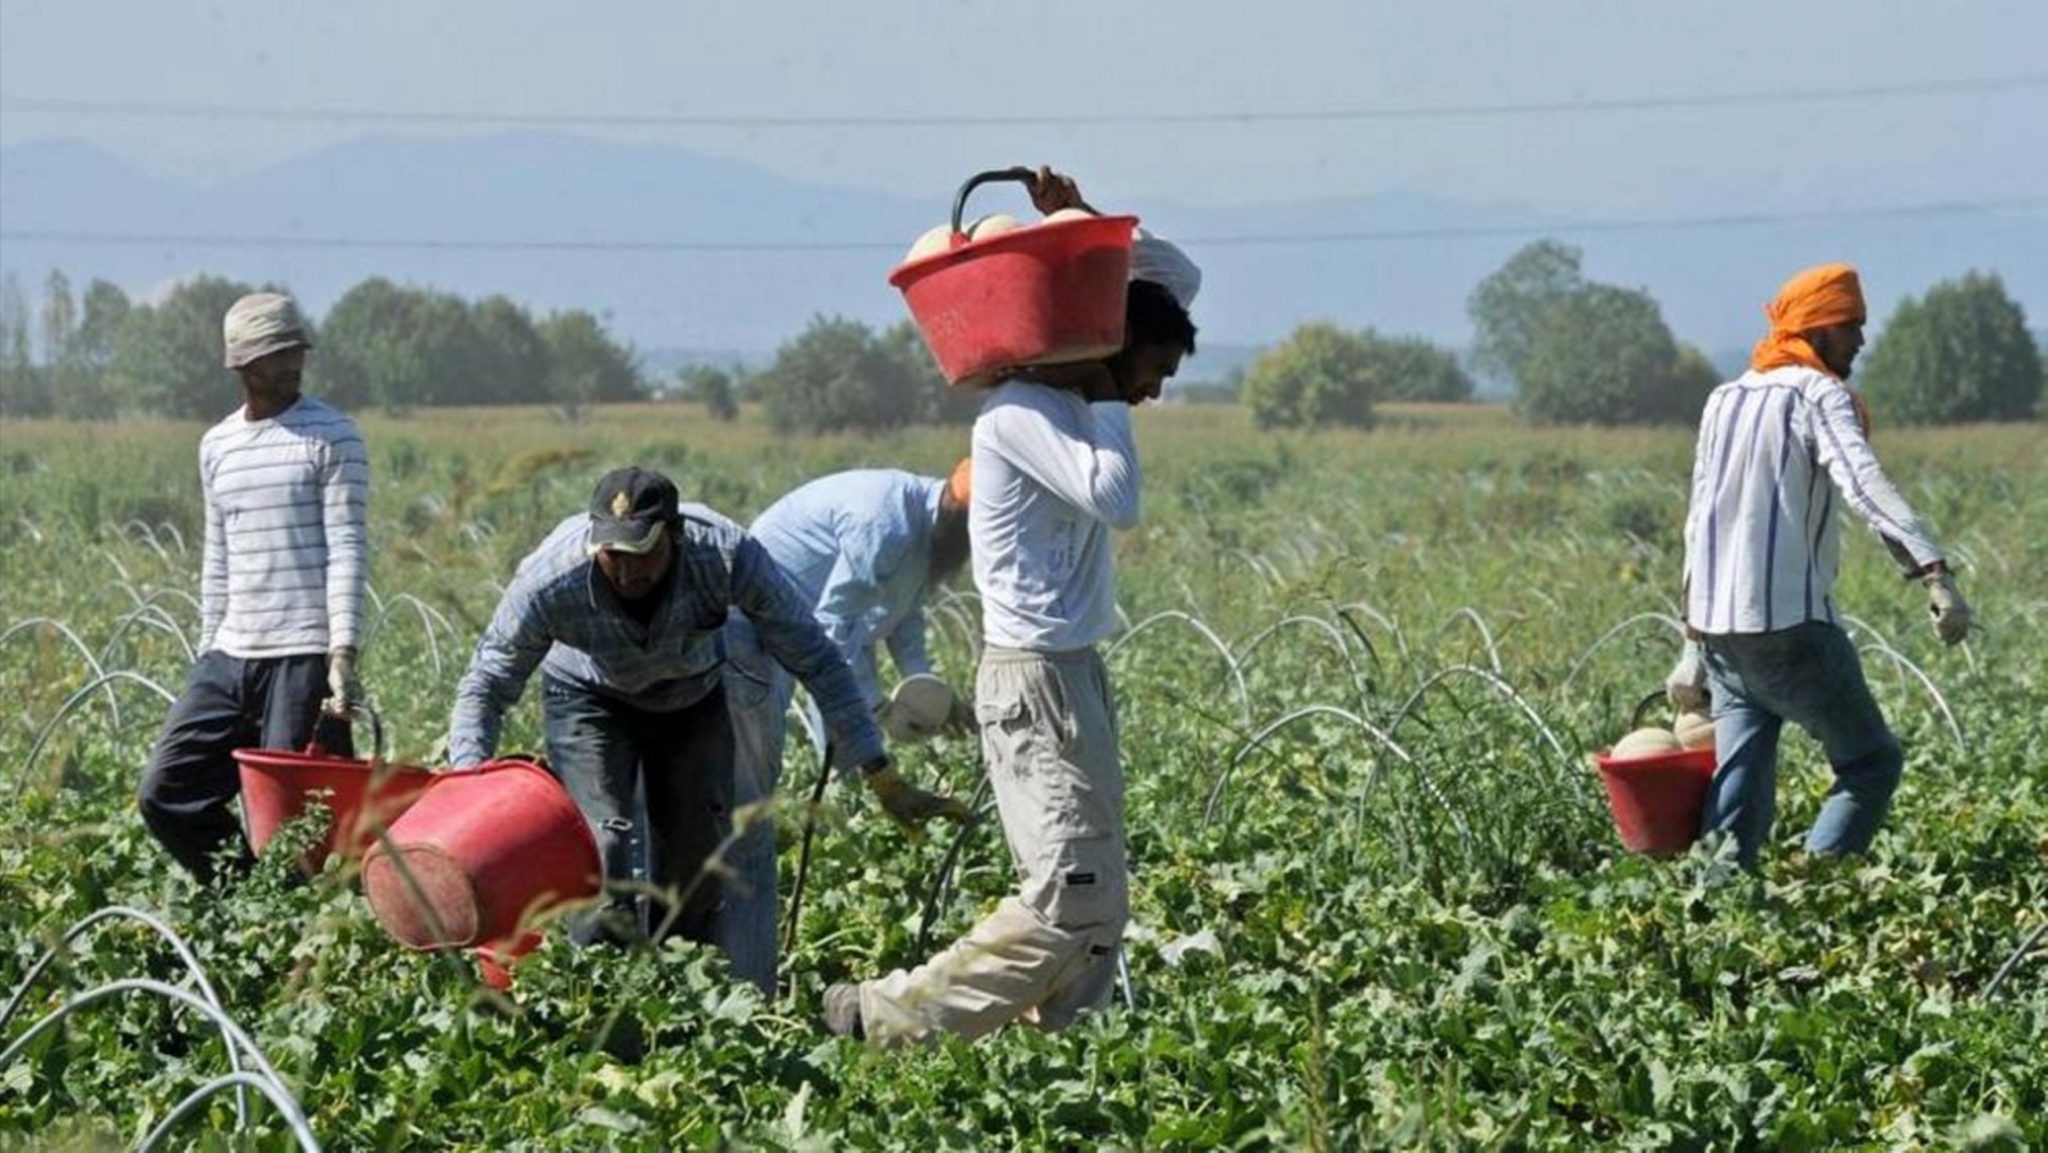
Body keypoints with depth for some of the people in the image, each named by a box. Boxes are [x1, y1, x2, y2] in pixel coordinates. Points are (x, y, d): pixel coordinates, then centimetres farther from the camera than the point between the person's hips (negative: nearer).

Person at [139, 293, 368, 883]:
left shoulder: (332, 437, -3)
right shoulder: (217, 445, 15)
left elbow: (347, 550, -9)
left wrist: (343, 653, -17)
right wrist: (207, 652, 17)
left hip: (304, 657, -6)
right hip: (230, 656, 6)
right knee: (165, 794, 2)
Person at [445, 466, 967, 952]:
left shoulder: (728, 555, -37)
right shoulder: (548, 582, -37)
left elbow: (816, 660, -26)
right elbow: (486, 686, -23)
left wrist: (880, 777, -27)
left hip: (693, 697, 2)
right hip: (589, 698, -2)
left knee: (697, 857, -3)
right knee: (606, 849, -20)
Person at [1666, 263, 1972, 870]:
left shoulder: (1725, 401, 18)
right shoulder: (1820, 396, -5)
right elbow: (1865, 485, -23)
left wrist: (1695, 649, 26)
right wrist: (1935, 574, -35)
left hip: (1719, 628, 7)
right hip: (1791, 623, -7)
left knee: (1742, 787, 9)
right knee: (1872, 762, 4)